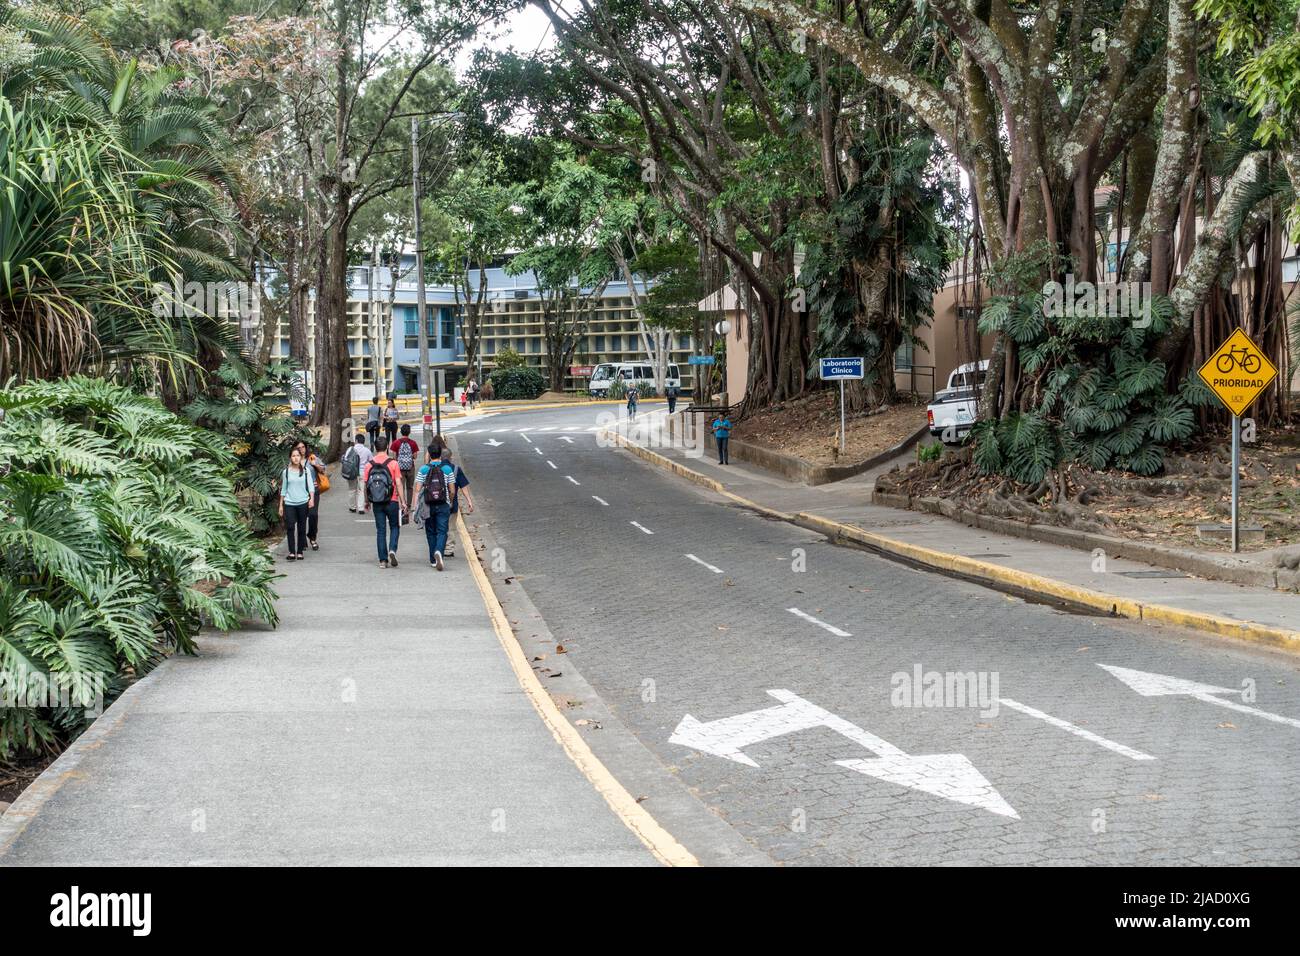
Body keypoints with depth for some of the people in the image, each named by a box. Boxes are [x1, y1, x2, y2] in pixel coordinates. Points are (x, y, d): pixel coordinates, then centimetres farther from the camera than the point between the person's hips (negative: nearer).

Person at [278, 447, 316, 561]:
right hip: (289, 503, 0)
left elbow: (310, 485, 0)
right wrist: (281, 505, 12)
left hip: (303, 502, 0)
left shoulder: (306, 470, 4)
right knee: (290, 527, -13)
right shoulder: (286, 472, 6)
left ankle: (300, 552, 12)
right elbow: (283, 489, 12)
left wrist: (312, 498, -15)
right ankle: (291, 552, -11)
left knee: (301, 528, 4)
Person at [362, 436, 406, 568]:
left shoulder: (369, 464, -1)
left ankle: (383, 560, 5)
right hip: (392, 502, -2)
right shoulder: (393, 463, -8)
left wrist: (367, 501, 16)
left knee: (380, 530, 8)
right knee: (394, 527, 14)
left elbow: (365, 485, 3)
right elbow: (398, 484, -9)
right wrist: (403, 501, -4)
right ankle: (392, 550, -9)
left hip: (377, 503, 2)